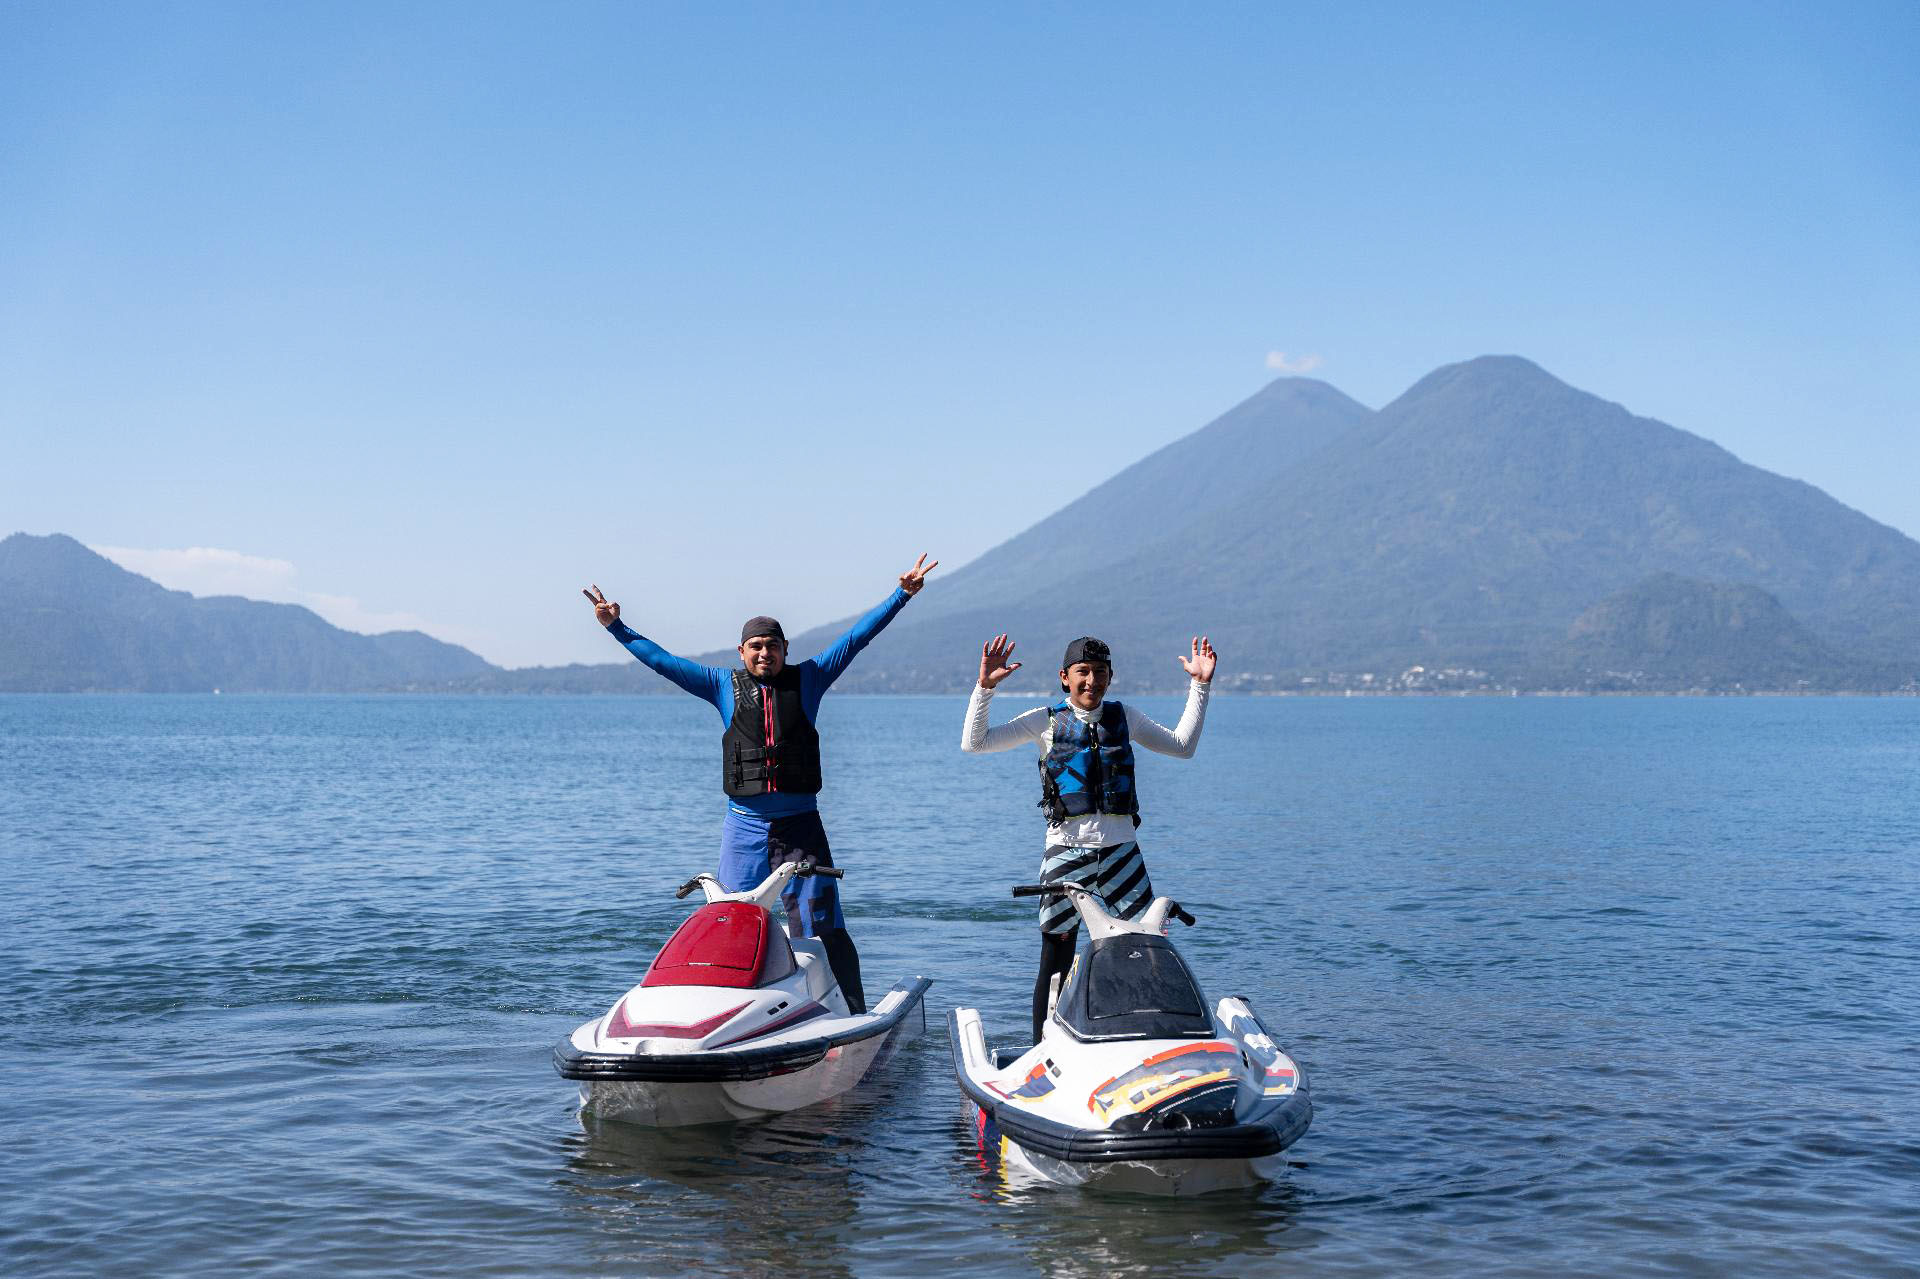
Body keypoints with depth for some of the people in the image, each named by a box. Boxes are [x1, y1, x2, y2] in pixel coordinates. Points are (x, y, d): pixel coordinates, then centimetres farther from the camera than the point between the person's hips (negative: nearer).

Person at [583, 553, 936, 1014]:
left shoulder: (807, 679, 6)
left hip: (800, 824, -1)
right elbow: (660, 659, 11)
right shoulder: (723, 685, 7)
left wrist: (902, 595, 0)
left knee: (823, 926, -4)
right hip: (744, 825, 1)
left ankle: (855, 1016, -1)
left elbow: (857, 636, 4)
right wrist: (616, 627, 10)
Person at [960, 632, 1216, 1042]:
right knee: (1055, 964, 0)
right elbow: (974, 743, -2)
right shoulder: (1046, 721, 2)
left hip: (1121, 850, 3)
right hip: (1066, 851, -2)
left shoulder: (1123, 716, 10)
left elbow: (1182, 747, 20)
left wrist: (1199, 686, 14)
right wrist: (985, 686, -13)